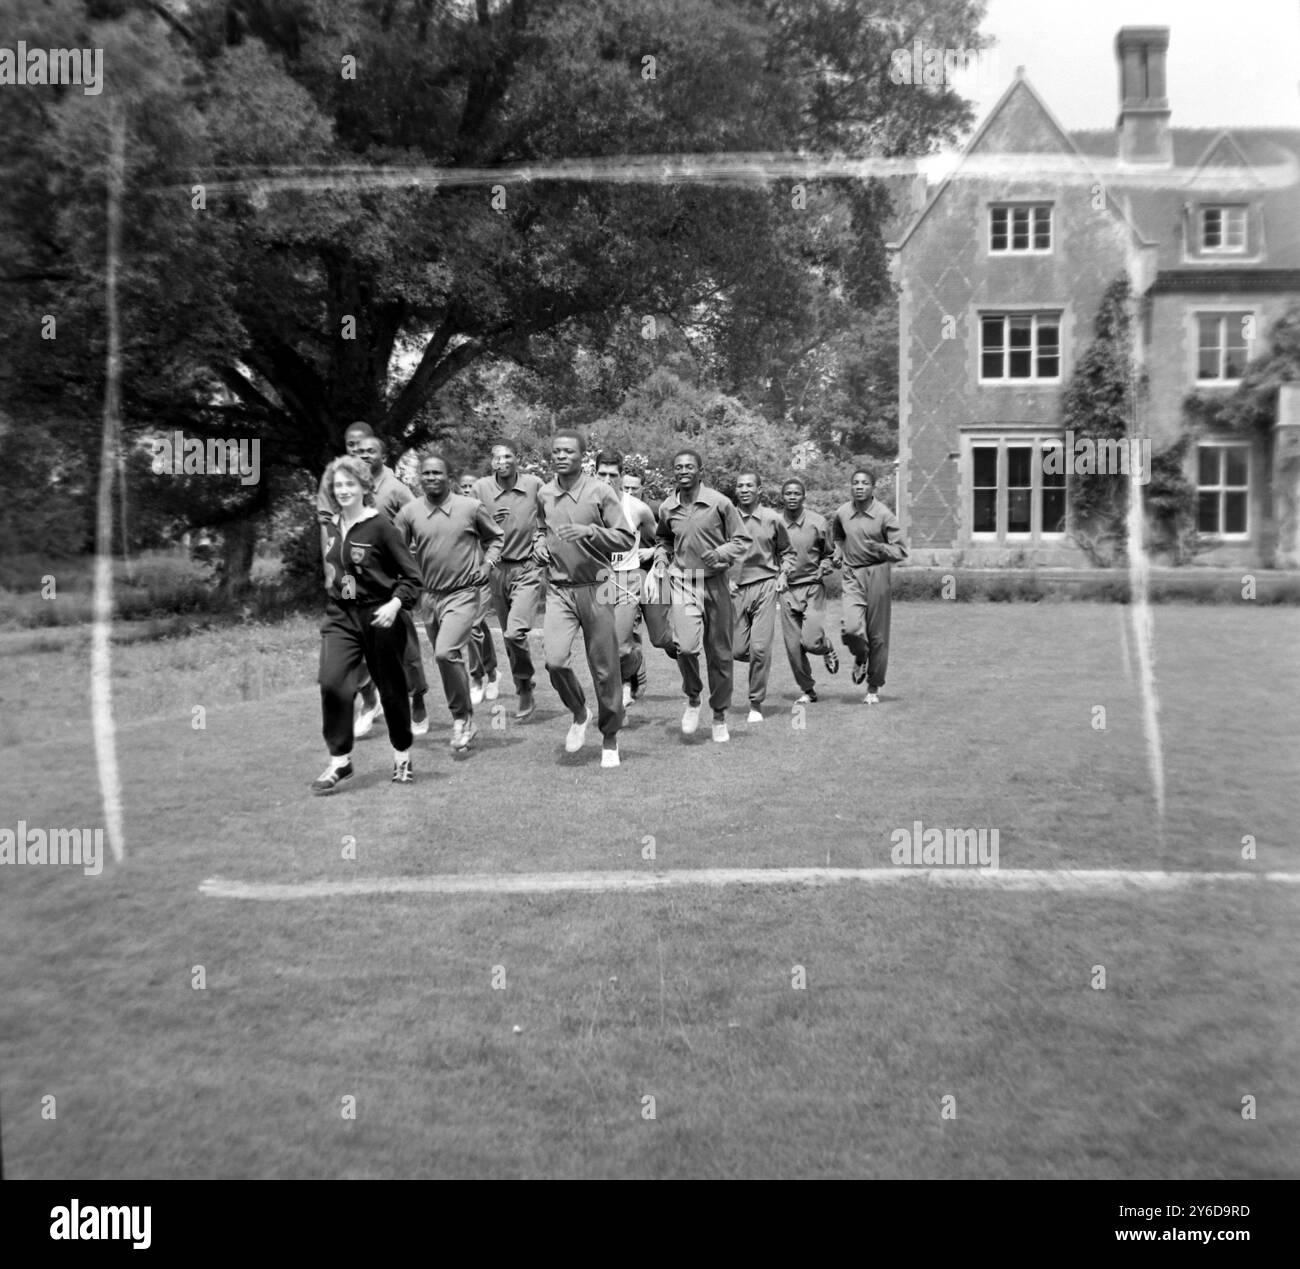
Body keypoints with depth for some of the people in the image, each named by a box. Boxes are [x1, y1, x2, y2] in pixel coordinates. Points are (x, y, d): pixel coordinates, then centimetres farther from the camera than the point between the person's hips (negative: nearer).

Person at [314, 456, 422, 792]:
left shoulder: (380, 526, -10)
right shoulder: (331, 528, 7)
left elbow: (412, 576, -10)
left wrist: (395, 604, -23)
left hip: (379, 616, -4)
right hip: (340, 615, 4)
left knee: (391, 688, 8)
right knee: (331, 682, -13)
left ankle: (402, 754, 29)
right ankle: (339, 760, -2)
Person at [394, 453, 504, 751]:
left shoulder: (471, 507, -5)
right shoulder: (409, 512, -1)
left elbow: (495, 537, 9)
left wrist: (488, 564, -4)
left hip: (464, 594, -4)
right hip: (430, 595, 4)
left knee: (446, 652, -22)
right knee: (448, 659, 14)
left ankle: (462, 717, -3)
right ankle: (464, 724, 31)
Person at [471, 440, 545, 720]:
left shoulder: (535, 484, -5)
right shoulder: (480, 488, -2)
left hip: (527, 570, -3)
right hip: (497, 570, 3)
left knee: (515, 633, -20)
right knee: (509, 638, 12)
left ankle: (525, 684, 5)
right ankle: (524, 694, 29)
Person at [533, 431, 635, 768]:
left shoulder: (600, 491, -4)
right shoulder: (544, 494, 9)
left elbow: (627, 538, -6)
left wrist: (588, 531, -19)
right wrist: (538, 544, 7)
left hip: (596, 588, -2)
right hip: (560, 590, 3)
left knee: (604, 668, 3)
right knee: (555, 660, -16)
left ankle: (610, 739, 22)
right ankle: (579, 713, 15)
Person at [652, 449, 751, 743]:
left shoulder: (719, 503, -5)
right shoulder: (667, 508, 4)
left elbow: (742, 540, 1)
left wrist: (720, 553, -16)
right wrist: (661, 559, 7)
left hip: (715, 582, -1)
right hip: (682, 581, 1)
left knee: (719, 652, 7)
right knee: (686, 645, -20)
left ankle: (719, 716, 24)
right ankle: (692, 699, 8)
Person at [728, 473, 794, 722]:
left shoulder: (772, 519, 4)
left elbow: (786, 552, 18)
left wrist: (783, 574, 2)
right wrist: (726, 579, -2)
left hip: (765, 586, -1)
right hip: (737, 589, 1)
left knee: (760, 647, -8)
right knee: (737, 650, -1)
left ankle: (756, 703, 5)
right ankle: (761, 663, 35)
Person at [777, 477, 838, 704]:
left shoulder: (818, 522, -1)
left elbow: (829, 553, 13)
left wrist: (823, 568, -6)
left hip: (813, 587, -2)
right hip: (787, 590, 2)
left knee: (812, 641, -13)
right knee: (793, 646, 1)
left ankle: (828, 649, 25)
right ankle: (807, 690, 18)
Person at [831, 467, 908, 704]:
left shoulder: (885, 515, -5)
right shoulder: (842, 513, 4)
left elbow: (901, 551, -5)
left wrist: (880, 548, -23)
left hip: (878, 575, -1)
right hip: (852, 577, 2)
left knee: (878, 635, 3)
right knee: (852, 628, -19)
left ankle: (873, 688, 19)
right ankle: (860, 658, 17)